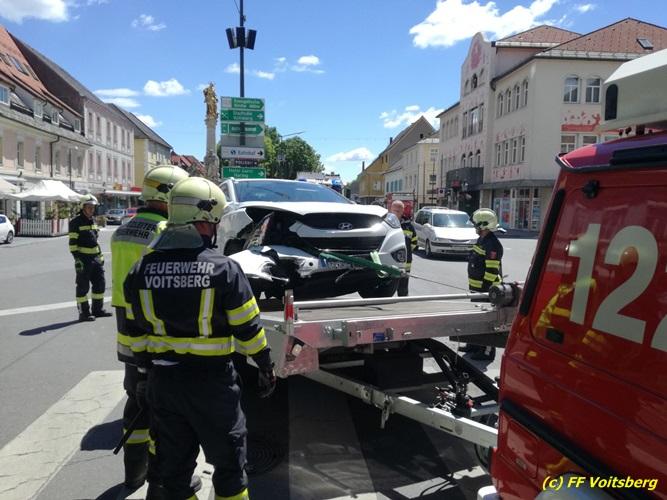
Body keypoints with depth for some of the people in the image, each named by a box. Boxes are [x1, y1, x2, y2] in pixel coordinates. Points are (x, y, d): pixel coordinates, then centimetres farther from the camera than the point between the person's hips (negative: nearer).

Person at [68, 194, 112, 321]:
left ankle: (98, 309, 24)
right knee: (83, 286, 0)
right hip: (83, 259, -8)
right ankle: (84, 313, 8)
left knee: (100, 283, 12)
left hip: (96, 258, 8)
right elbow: (72, 243, -13)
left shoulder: (93, 221, 15)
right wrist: (77, 258, -19)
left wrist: (100, 255, 19)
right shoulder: (76, 222, -9)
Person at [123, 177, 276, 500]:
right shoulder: (224, 269, -15)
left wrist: (146, 370, 18)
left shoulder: (141, 270, -2)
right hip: (212, 380, -4)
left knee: (173, 463, 21)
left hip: (163, 379, 4)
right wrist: (266, 368, 4)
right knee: (228, 461, 15)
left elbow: (137, 332, 5)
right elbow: (248, 329, -10)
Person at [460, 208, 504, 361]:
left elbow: (492, 270, -23)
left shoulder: (492, 244, -20)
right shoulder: (481, 240, 13)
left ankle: (487, 351, 2)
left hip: (486, 289, -11)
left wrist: (486, 289, -22)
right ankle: (475, 344, 34)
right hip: (477, 288, 11)